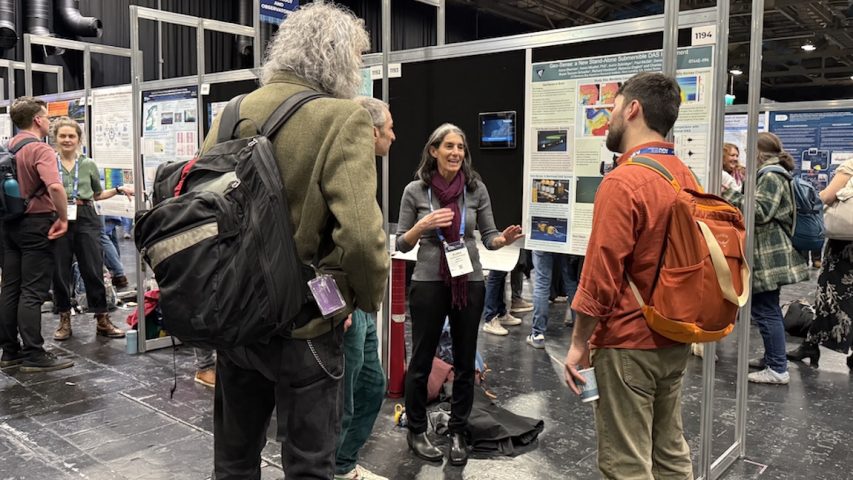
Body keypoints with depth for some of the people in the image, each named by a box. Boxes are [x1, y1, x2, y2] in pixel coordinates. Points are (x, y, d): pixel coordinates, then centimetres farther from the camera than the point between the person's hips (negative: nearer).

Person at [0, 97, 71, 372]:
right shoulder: (40, 149, -15)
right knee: (32, 292, -5)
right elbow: (55, 187, -30)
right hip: (36, 224, -8)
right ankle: (33, 356, -1)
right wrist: (63, 217, -19)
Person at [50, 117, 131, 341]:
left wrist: (119, 190, 6)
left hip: (86, 220, 1)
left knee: (93, 270, 2)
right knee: (60, 272, 6)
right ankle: (64, 320, 21)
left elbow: (98, 194, 19)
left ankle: (102, 320, 11)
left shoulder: (88, 164, 10)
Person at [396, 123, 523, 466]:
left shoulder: (476, 188, 0)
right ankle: (416, 431, 26)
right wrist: (424, 225, -17)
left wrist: (504, 239, -17)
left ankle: (458, 432, 27)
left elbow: (488, 237, 5)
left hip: (470, 283, 2)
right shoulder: (415, 190, -3)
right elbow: (402, 244, 1)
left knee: (465, 362, 10)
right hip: (428, 283, -1)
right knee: (421, 360, 8)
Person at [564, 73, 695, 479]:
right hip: (674, 340, 8)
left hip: (628, 344, -8)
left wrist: (578, 345, -10)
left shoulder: (623, 182, -19)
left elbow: (601, 278, -20)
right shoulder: (684, 175, 7)